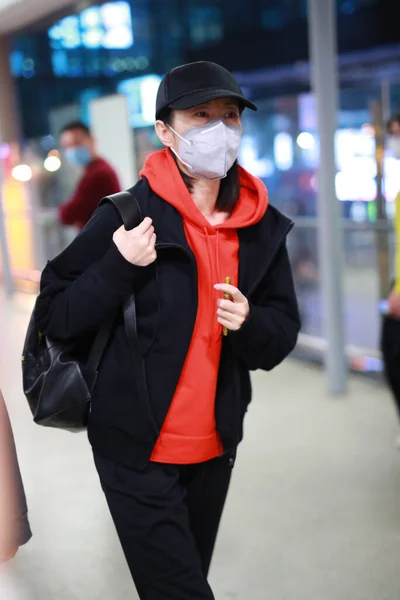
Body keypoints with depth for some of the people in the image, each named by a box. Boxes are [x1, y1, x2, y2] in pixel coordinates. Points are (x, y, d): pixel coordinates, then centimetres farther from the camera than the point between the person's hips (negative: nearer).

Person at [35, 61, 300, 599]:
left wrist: (250, 323, -16)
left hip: (216, 450, 5)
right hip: (137, 452, -5)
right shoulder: (129, 215, -13)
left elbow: (282, 338, 5)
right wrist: (119, 266, -25)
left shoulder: (263, 227, 0)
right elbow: (54, 318, -11)